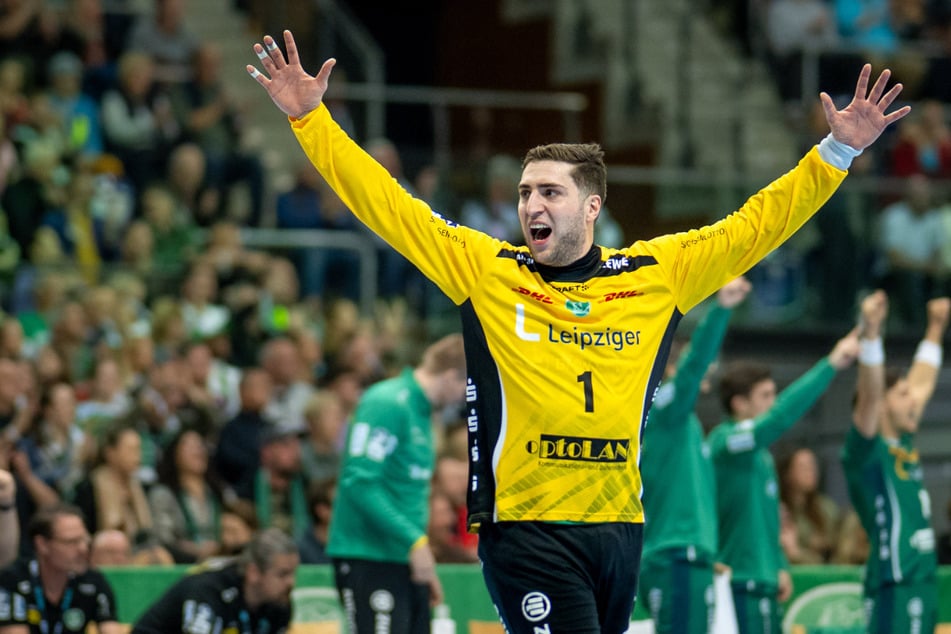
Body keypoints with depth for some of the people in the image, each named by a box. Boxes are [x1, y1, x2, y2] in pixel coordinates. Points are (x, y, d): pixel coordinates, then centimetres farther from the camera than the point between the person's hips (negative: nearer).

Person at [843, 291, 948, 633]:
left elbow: (922, 383, 28)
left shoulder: (903, 444, 15)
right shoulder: (865, 450, -8)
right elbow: (869, 394, -23)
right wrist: (871, 331, -33)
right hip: (893, 584, -9)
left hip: (922, 577, 9)